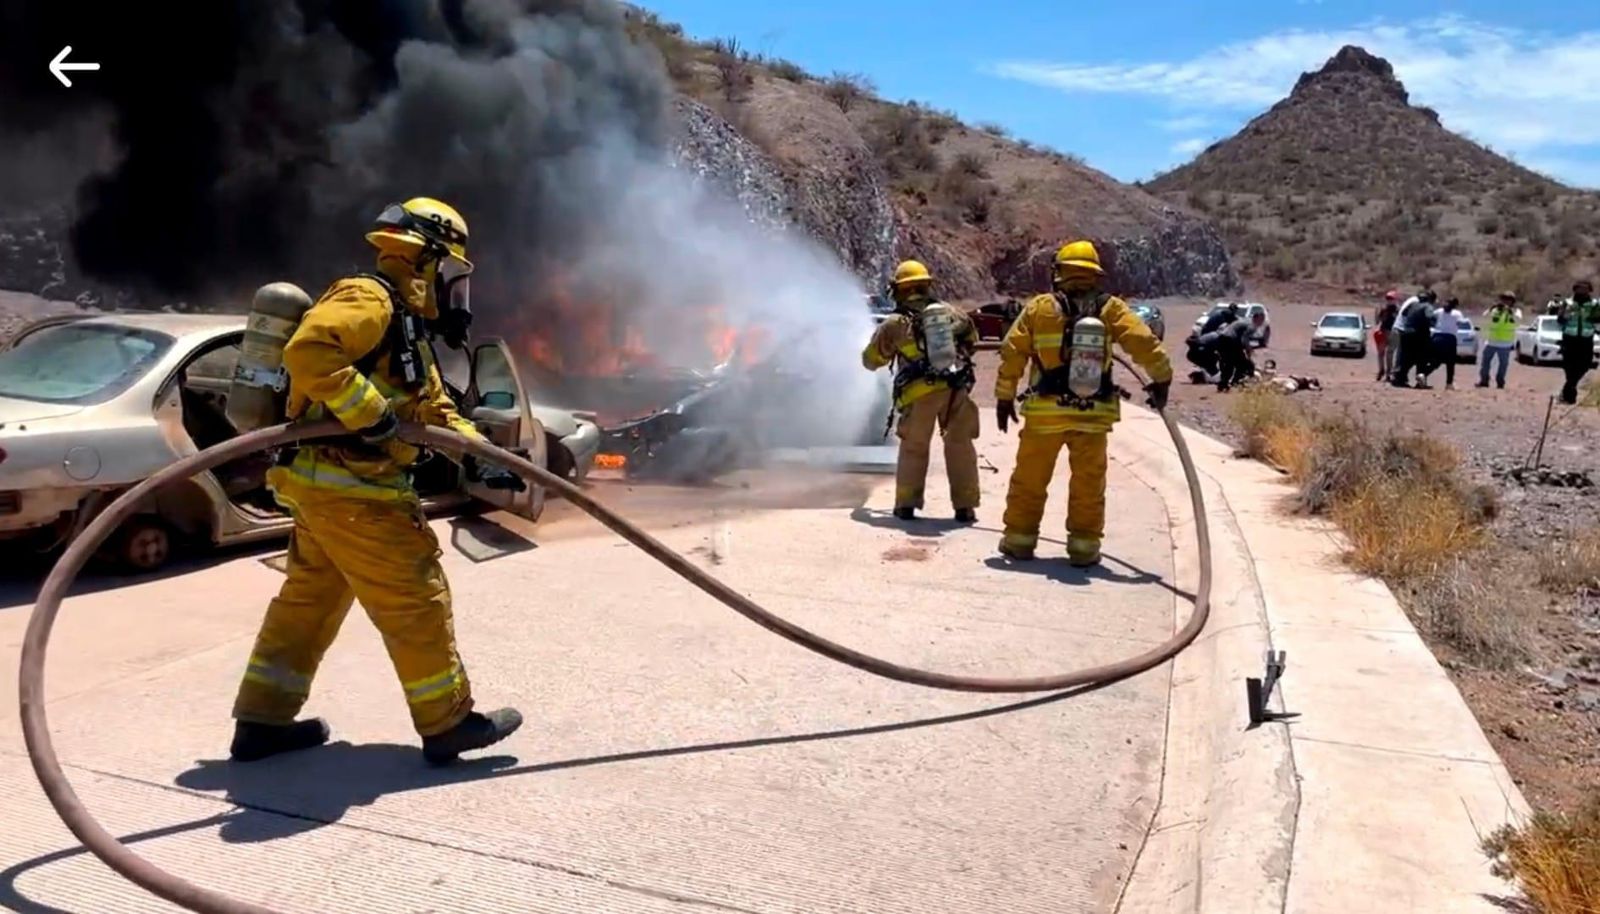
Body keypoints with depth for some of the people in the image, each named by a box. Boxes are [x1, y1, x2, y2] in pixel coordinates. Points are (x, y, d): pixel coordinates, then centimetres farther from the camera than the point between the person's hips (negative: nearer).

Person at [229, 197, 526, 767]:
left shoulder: (407, 331, 21)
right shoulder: (369, 299, -11)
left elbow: (434, 410, 21)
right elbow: (308, 350, -28)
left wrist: (479, 457, 8)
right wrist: (367, 412, -25)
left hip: (328, 486, 11)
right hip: (348, 488, -11)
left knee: (310, 599, 17)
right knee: (416, 598, -3)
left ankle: (263, 721, 27)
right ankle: (447, 724, 8)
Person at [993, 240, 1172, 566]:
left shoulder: (1039, 307, -1)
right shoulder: (1111, 309, 0)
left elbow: (1012, 353, -1)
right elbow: (1145, 344, -4)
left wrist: (1004, 397, 6)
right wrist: (1161, 379, 10)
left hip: (1045, 411, 0)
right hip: (1093, 414, 1)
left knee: (1029, 479, 12)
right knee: (1088, 484, 11)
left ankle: (1019, 539, 18)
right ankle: (1084, 546, 13)